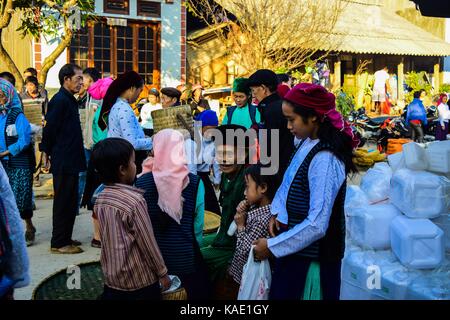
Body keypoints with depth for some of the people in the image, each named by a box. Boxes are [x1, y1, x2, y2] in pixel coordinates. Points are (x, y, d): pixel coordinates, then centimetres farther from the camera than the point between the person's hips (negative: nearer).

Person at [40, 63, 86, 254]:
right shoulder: (60, 100, -15)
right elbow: (49, 129, -17)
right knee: (63, 202, -2)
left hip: (71, 161, 9)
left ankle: (65, 238, 25)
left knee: (70, 202, 15)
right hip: (63, 162, -9)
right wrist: (47, 152, -10)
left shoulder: (70, 100, 15)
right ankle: (59, 243, 7)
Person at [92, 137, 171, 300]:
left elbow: (108, 238, 8)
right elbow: (148, 243, -17)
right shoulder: (135, 200, -22)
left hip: (111, 277, 6)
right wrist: (162, 273, -5)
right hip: (140, 281, -6)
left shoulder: (100, 199, -2)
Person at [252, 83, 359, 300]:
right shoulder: (307, 143, -2)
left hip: (312, 256, -7)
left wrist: (272, 246, -18)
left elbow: (316, 225, -27)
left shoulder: (324, 160, -27)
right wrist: (277, 212, -2)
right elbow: (288, 182, 14)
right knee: (280, 292, 21)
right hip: (295, 246, 7)